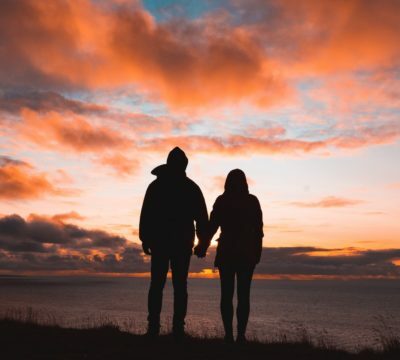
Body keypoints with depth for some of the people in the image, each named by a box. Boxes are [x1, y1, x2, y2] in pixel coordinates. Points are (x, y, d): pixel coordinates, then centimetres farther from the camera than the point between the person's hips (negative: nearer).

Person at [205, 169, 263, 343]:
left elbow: (212, 226, -1)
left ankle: (229, 334, 0)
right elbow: (259, 229, -1)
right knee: (243, 295, 4)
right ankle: (241, 335, -1)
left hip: (226, 252, 0)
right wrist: (258, 252, 6)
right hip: (247, 253, 0)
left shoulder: (221, 201, 0)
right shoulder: (252, 201, 1)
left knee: (227, 294, 5)